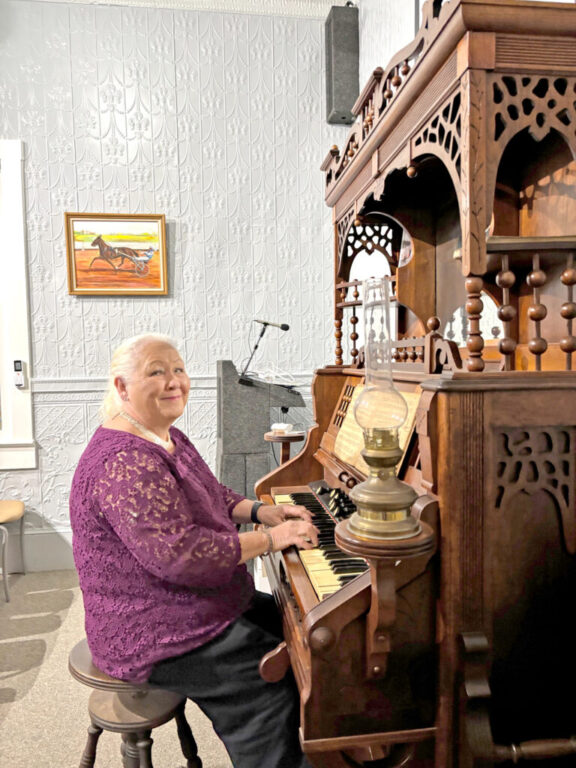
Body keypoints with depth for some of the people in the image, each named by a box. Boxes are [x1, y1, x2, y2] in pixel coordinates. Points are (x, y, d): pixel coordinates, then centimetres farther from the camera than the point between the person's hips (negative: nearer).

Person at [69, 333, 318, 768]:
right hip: (153, 635, -11)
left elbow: (211, 498, 17)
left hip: (191, 603, 11)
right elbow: (180, 555, -32)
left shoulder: (167, 438, 7)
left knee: (290, 621, 15)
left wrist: (260, 511, 0)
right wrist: (270, 538, -25)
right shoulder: (125, 463, -28)